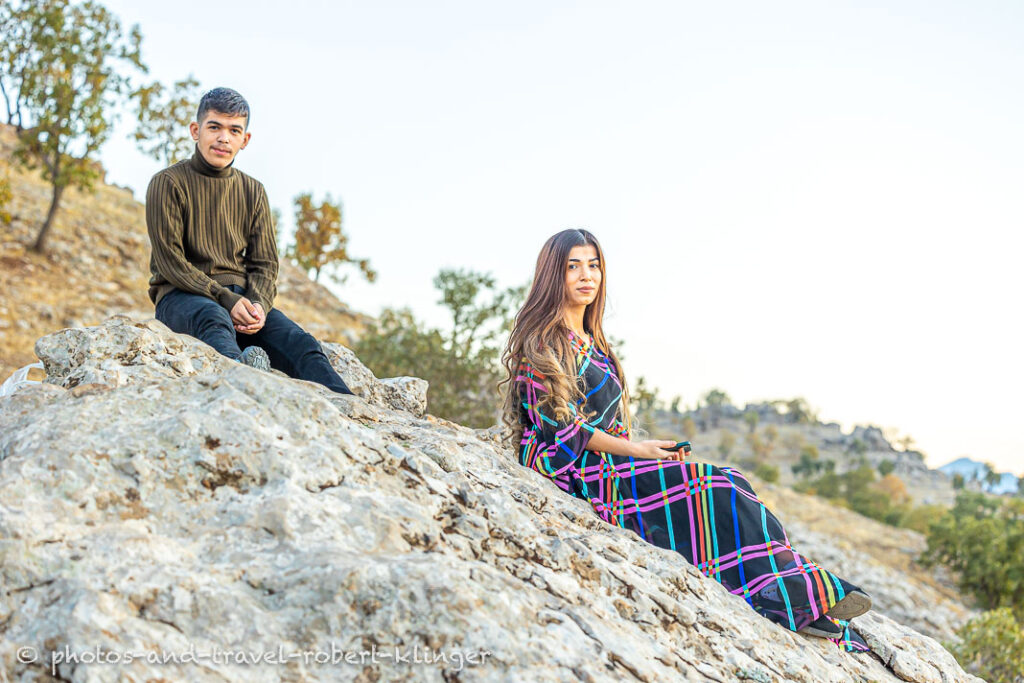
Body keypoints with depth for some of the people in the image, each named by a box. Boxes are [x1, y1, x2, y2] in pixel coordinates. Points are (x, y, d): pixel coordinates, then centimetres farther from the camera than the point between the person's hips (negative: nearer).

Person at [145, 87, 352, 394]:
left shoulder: (253, 191, 16)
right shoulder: (168, 183, 1)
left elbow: (265, 264, 11)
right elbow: (170, 261, -7)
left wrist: (259, 305, -12)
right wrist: (227, 300, -19)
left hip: (242, 297, 4)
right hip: (181, 296, -4)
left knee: (300, 342, -24)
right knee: (213, 318, -40)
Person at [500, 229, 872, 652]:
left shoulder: (588, 340, 20)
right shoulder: (542, 342, -8)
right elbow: (558, 426, -15)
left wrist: (641, 449, 4)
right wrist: (636, 450, -15)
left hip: (604, 463, 8)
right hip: (570, 473, -8)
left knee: (726, 487, -12)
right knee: (712, 487, -20)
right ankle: (796, 590, -17)